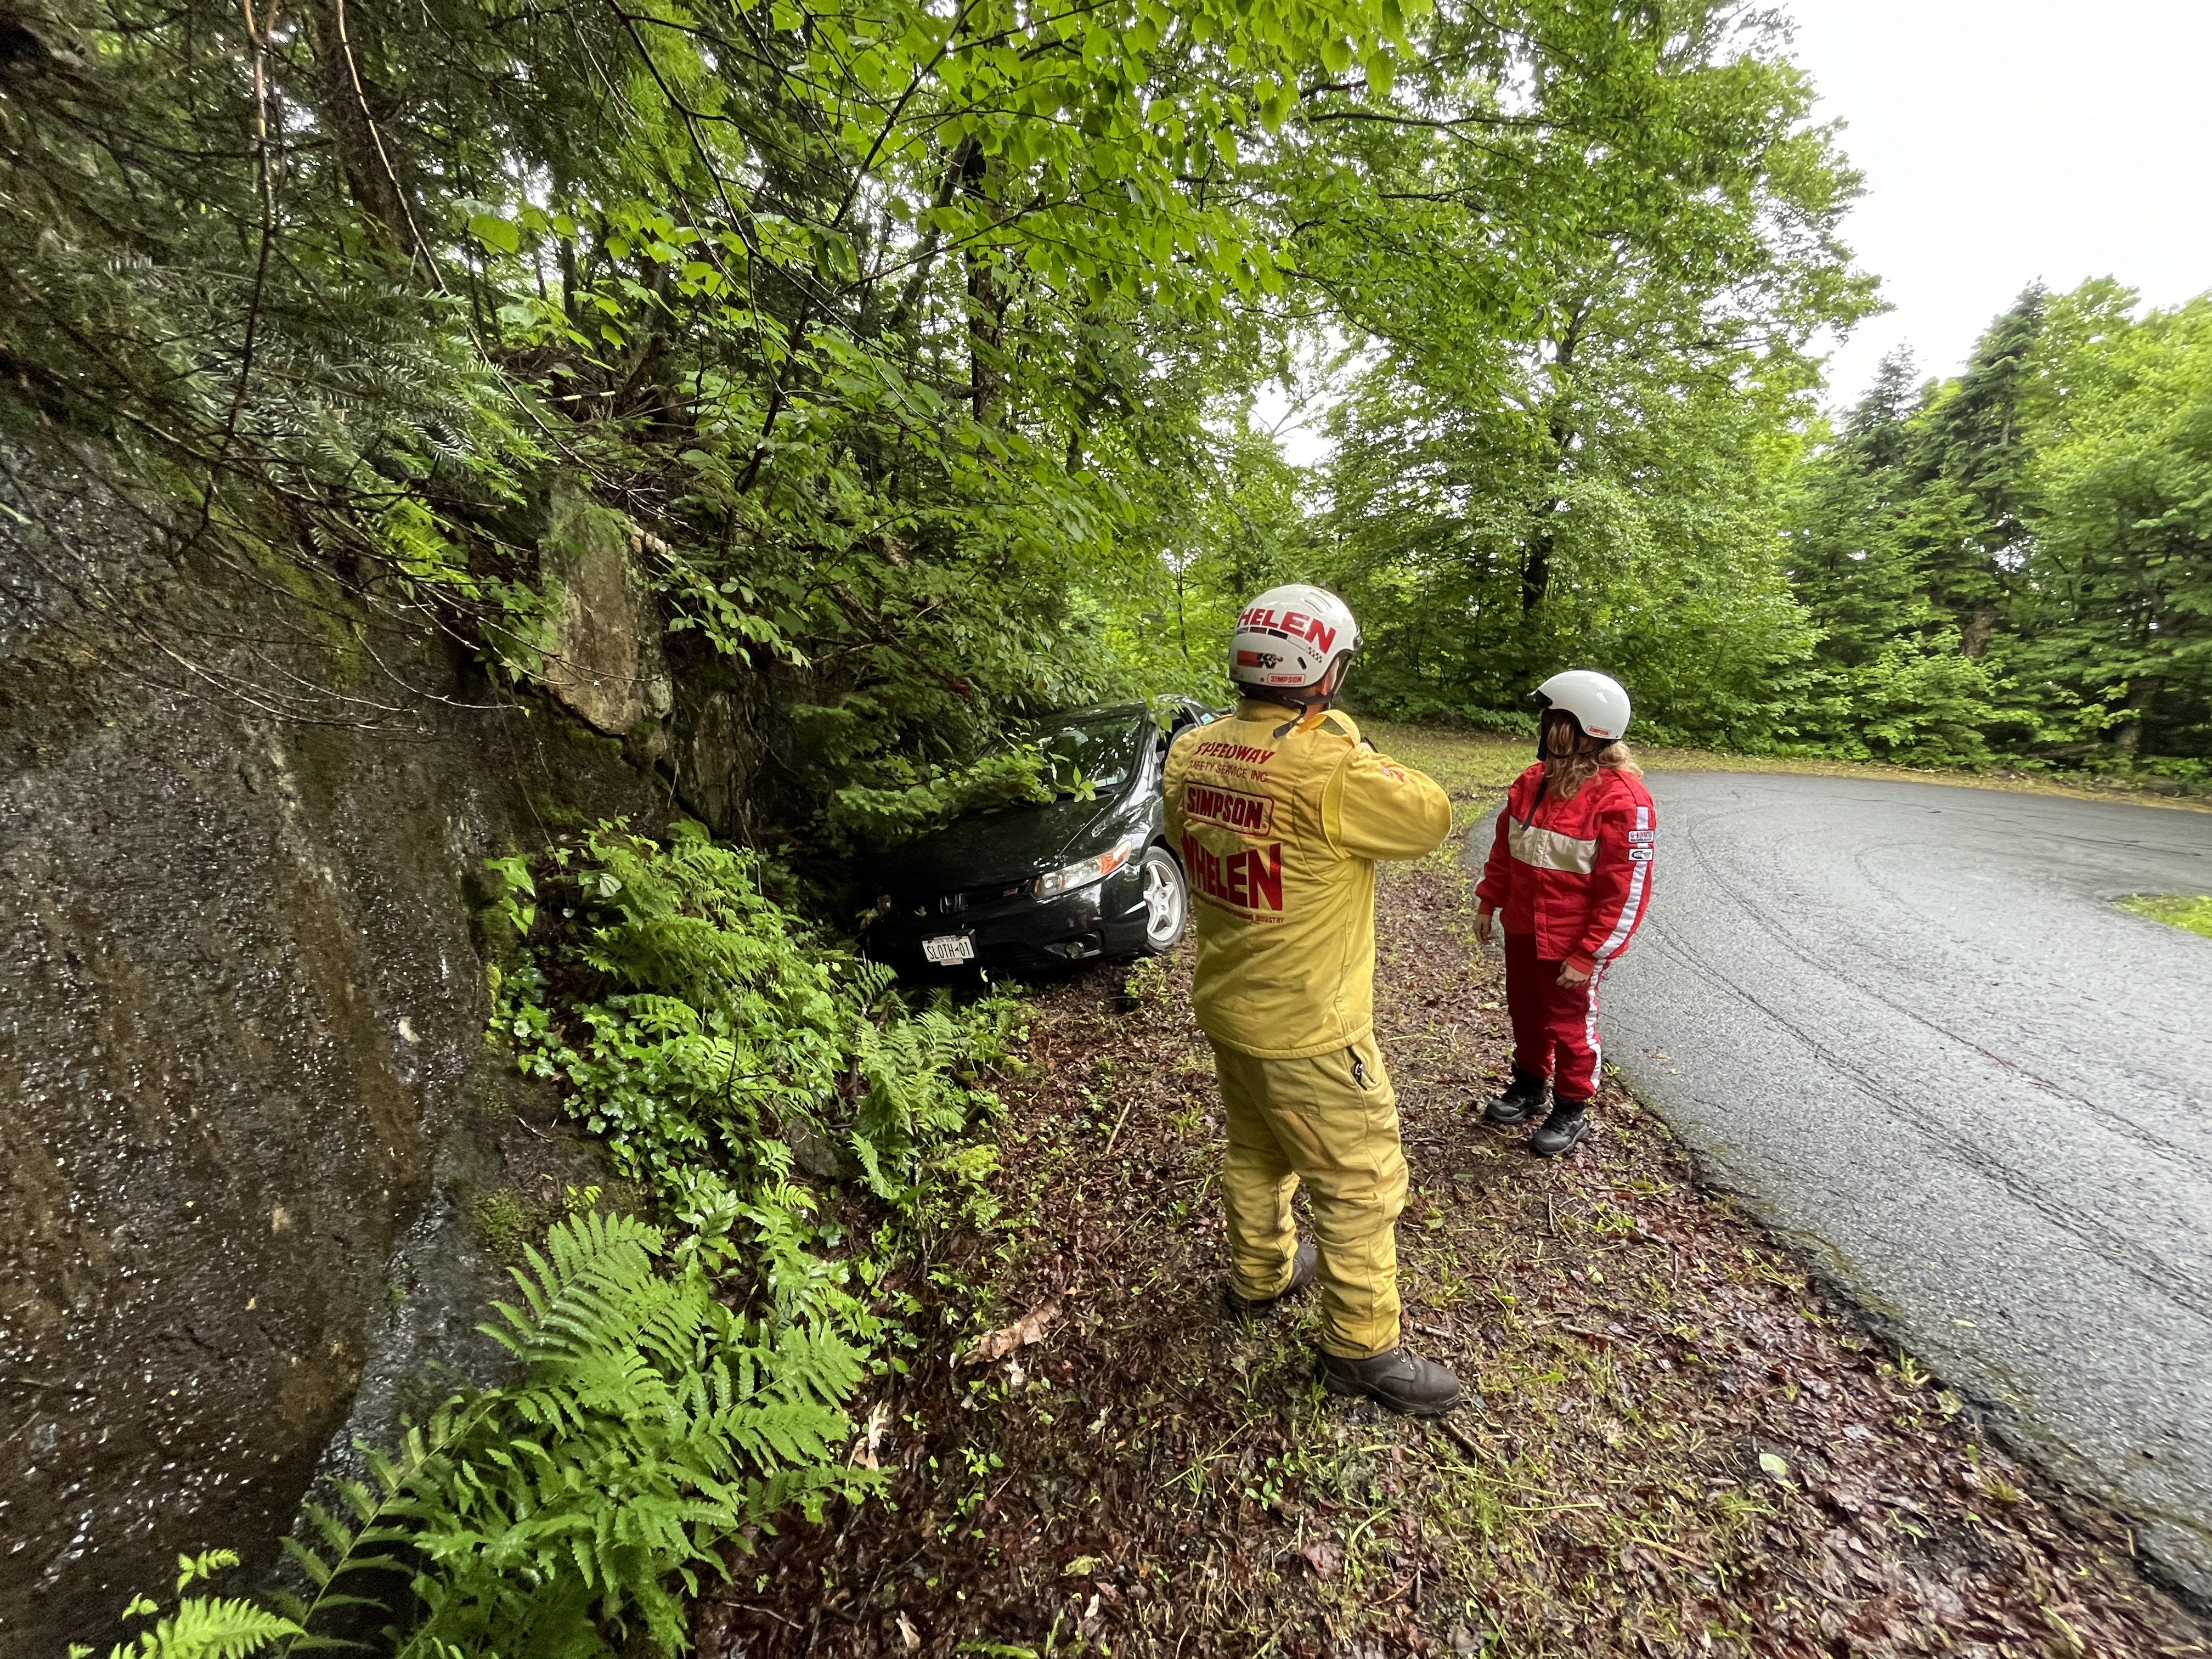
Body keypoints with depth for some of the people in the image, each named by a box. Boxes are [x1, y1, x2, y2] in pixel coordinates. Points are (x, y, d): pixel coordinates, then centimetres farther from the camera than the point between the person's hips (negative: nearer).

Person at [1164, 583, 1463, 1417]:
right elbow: (1432, 818, -12)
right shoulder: (1332, 769, -27)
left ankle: (1259, 1273, 50)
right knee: (1363, 1184, 13)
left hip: (1224, 1007, 8)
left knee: (1256, 1152, 28)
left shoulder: (1191, 753, -6)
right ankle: (1361, 1348, 31)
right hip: (1306, 1029, -7)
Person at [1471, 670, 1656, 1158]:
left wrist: (1588, 955, -19)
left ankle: (1572, 1110, 33)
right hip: (1522, 929, 7)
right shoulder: (1534, 781, 0)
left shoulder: (1621, 798, -22)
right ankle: (1529, 1087, 43)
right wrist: (1488, 901, 11)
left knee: (1570, 1025, 11)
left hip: (1571, 943, -7)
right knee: (1525, 1012, 21)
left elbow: (1625, 891, -21)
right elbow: (1505, 846, 11)